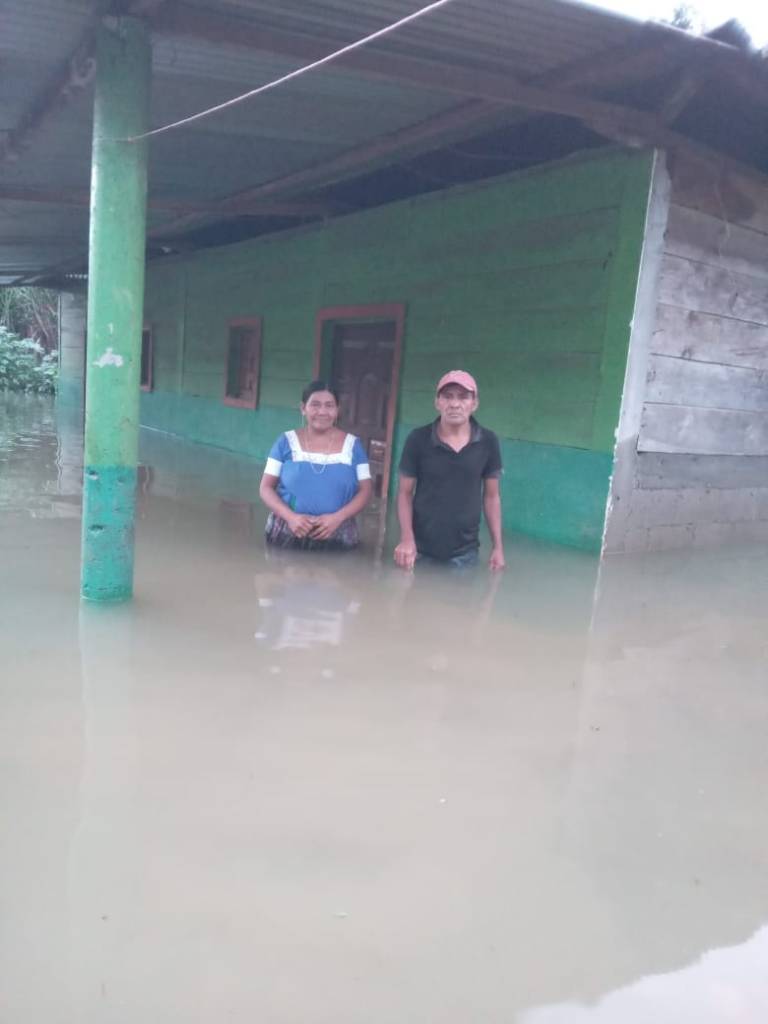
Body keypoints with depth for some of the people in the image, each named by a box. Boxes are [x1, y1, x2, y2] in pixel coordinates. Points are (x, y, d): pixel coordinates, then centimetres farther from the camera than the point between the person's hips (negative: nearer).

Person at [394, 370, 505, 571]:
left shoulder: (488, 442, -3)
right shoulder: (418, 439, -7)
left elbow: (491, 496, 5)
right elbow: (405, 492, -2)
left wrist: (498, 546, 1)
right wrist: (407, 539, -14)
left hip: (465, 551, 1)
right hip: (420, 548, -1)